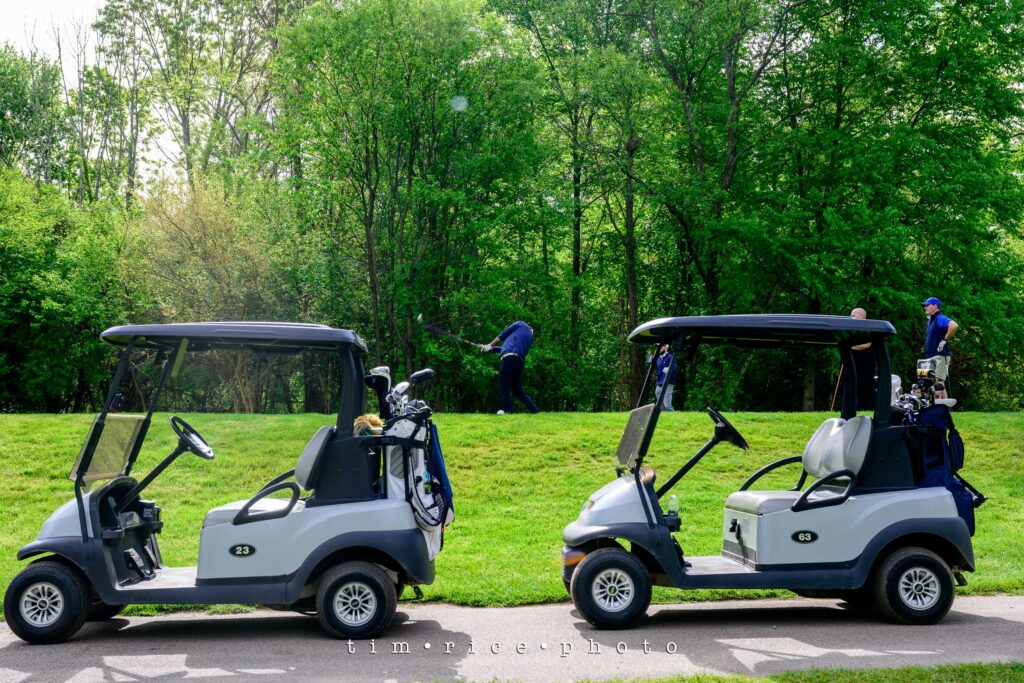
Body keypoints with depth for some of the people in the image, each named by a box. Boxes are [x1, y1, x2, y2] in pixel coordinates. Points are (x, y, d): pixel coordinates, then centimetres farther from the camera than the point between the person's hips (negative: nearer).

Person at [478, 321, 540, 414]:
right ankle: (536, 412, 7)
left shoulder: (520, 324, 15)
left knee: (503, 388, -7)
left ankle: (507, 411, -17)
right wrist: (491, 348, 33)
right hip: (520, 361, 7)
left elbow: (503, 335, 12)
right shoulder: (530, 338, 31)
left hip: (510, 359, -7)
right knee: (518, 391, 12)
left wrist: (489, 345, 21)